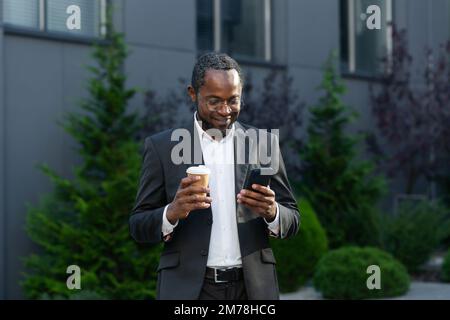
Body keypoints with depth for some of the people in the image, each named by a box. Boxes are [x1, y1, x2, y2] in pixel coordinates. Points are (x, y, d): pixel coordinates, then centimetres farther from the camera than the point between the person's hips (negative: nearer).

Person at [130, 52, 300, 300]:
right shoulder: (162, 147, 1)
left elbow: (292, 221, 7)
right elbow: (139, 226, 0)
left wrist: (271, 212, -15)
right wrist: (172, 213, -20)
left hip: (252, 287, 2)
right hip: (188, 288, -1)